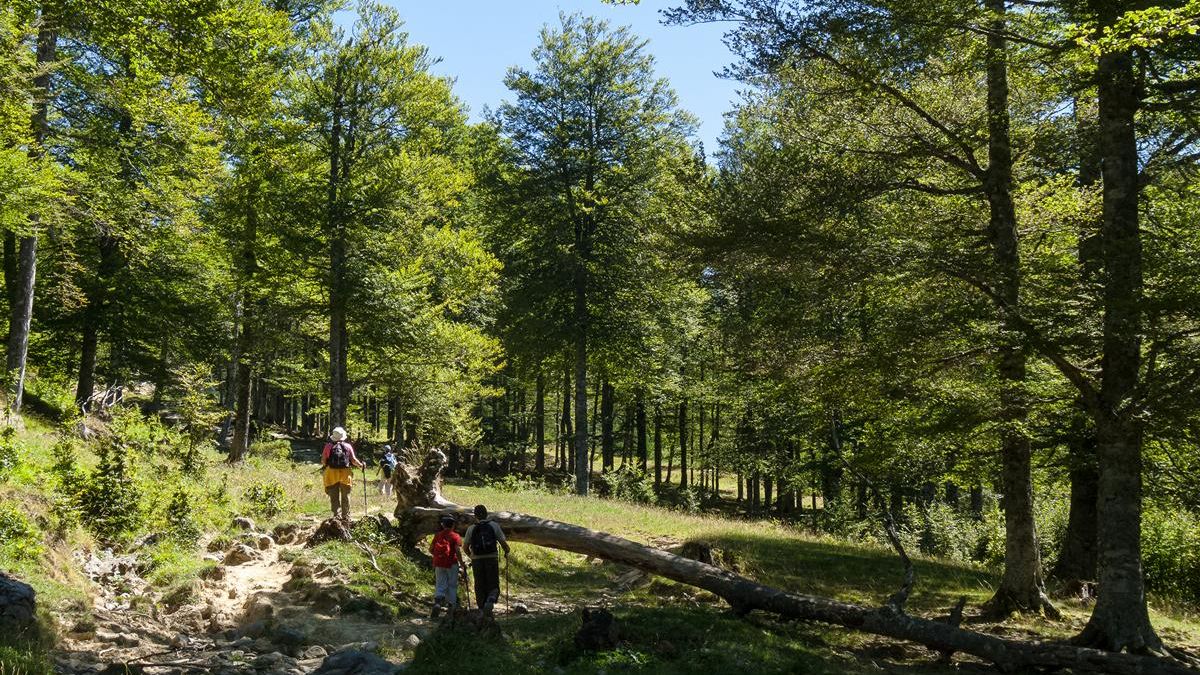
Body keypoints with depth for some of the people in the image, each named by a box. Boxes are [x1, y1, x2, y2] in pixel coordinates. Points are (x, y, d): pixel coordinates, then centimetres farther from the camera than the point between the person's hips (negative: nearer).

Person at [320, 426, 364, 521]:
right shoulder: (348, 446, 1)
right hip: (345, 474, 1)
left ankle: (337, 514, -2)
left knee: (334, 497, 7)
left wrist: (324, 465, 19)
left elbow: (323, 461, -2)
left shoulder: (328, 446, 0)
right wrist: (361, 465, 14)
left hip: (332, 474, -1)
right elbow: (353, 459, -2)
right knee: (345, 497, 11)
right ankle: (346, 516, 13)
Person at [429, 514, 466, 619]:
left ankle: (437, 602, -20)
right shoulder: (455, 536, -5)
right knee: (452, 586, 9)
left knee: (440, 585, 5)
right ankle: (451, 607, 9)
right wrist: (462, 564, -6)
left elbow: (431, 549, 8)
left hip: (439, 564, 3)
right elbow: (458, 551, -15)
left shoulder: (438, 535, 6)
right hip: (451, 564, -3)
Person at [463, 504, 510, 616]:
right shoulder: (494, 526, 1)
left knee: (480, 587, 13)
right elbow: (503, 543, -2)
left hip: (477, 560, 1)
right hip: (492, 559, -1)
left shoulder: (471, 529, 4)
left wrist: (471, 555, 26)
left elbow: (466, 547, 5)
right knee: (493, 586, 7)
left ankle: (483, 611, 12)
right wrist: (507, 554, 18)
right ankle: (491, 601, -22)